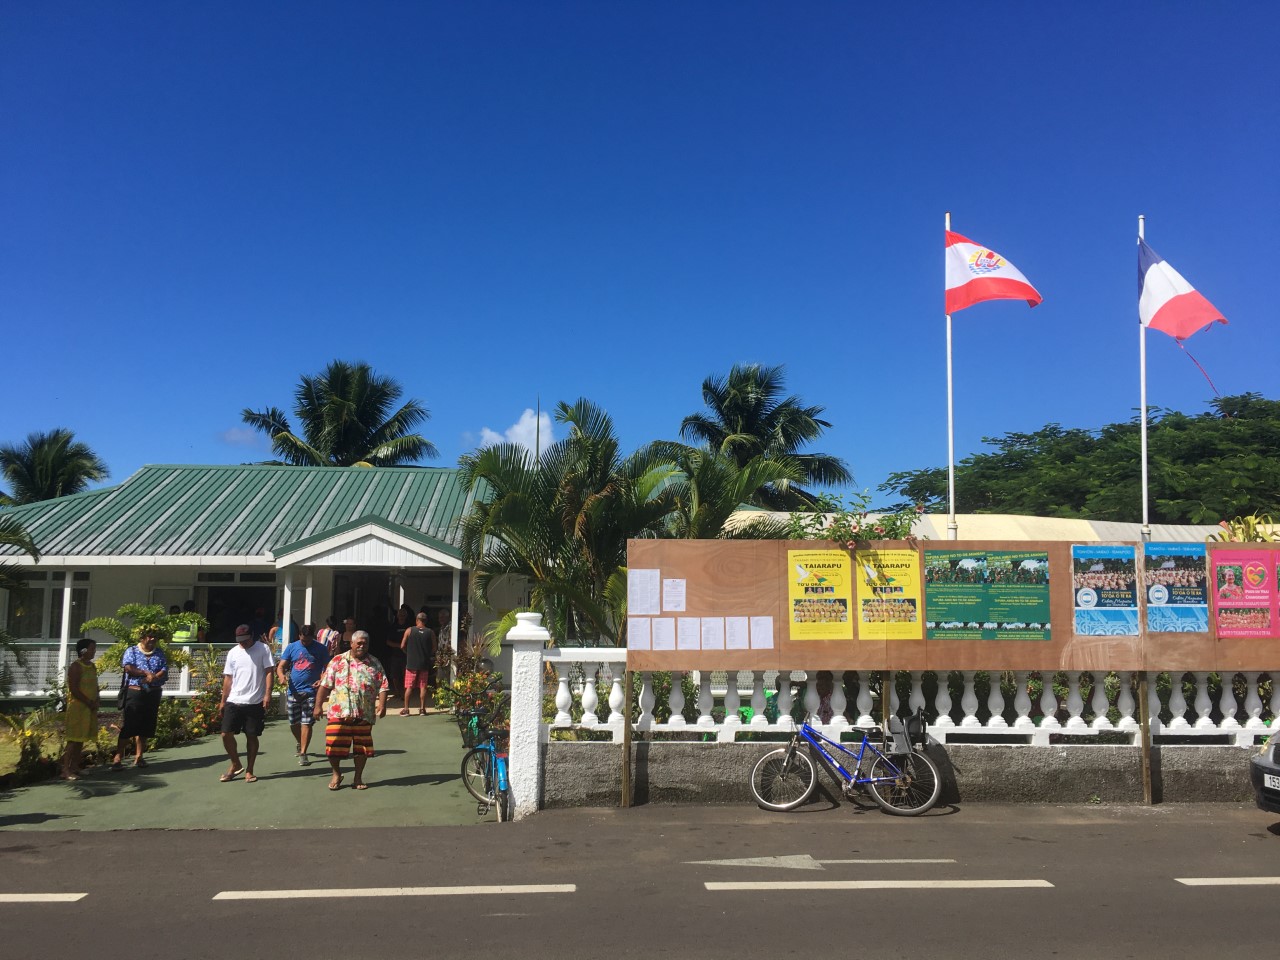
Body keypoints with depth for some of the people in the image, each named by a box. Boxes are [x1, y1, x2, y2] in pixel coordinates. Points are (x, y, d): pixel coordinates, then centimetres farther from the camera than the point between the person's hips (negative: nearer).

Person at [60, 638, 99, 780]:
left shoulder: (92, 666, 13)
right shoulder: (76, 666, -12)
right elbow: (74, 689, -17)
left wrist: (95, 702, 3)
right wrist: (88, 702, -15)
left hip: (90, 707, 8)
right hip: (78, 706, -8)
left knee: (81, 739, 10)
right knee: (74, 739, -9)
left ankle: (75, 767, 15)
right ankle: (66, 770, -9)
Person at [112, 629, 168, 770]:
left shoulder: (160, 653, 14)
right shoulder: (132, 651, 4)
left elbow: (164, 671, 2)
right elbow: (128, 668, -11)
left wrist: (154, 677, -17)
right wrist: (147, 673, -14)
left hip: (153, 693, 4)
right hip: (135, 692, -4)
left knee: (146, 726, 7)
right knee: (128, 726, -8)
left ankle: (138, 756, 15)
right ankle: (118, 757, -6)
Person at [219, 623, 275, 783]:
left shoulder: (263, 649, -2)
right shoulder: (233, 653, 8)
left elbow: (268, 672, -5)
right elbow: (228, 678, 12)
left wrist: (267, 694, -15)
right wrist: (223, 701, 10)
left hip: (255, 702, -3)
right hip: (234, 702, 3)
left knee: (252, 736, 3)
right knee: (226, 734, 0)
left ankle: (249, 771, 16)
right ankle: (236, 765, 21)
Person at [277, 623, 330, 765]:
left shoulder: (321, 649, 0)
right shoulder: (291, 647, 5)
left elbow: (327, 668, 1)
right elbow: (281, 666, 1)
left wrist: (322, 680, -19)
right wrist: (282, 676, -21)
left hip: (311, 691, -3)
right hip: (293, 691, 3)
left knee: (306, 723, -8)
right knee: (293, 723, 12)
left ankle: (303, 754, -5)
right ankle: (300, 744, 39)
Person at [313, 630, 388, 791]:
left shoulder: (375, 665, 6)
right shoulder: (338, 661, 3)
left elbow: (383, 686, 0)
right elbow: (325, 685, 2)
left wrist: (382, 704, -16)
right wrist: (318, 705, -4)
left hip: (364, 715, 1)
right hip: (338, 713, -1)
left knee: (362, 747, 8)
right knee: (334, 745, -3)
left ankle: (358, 778, 24)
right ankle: (336, 774, 21)